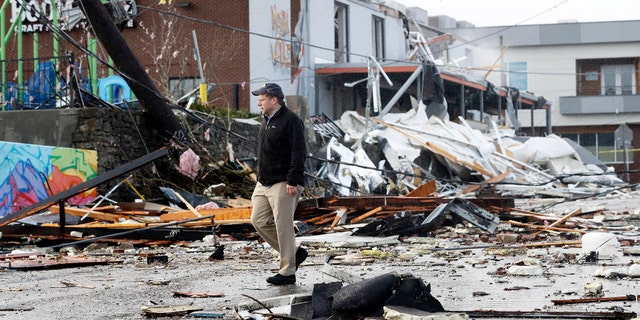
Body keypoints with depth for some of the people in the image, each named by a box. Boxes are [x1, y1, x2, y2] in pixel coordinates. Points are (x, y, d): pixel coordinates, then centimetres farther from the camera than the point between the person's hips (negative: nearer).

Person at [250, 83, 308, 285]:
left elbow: (299, 153, -19)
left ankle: (287, 272, 1)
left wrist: (293, 181, -23)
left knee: (283, 227, -7)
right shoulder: (267, 121, 17)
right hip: (264, 183, 10)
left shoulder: (291, 121, -13)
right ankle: (295, 253, 18)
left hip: (283, 184, -10)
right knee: (259, 221, 7)